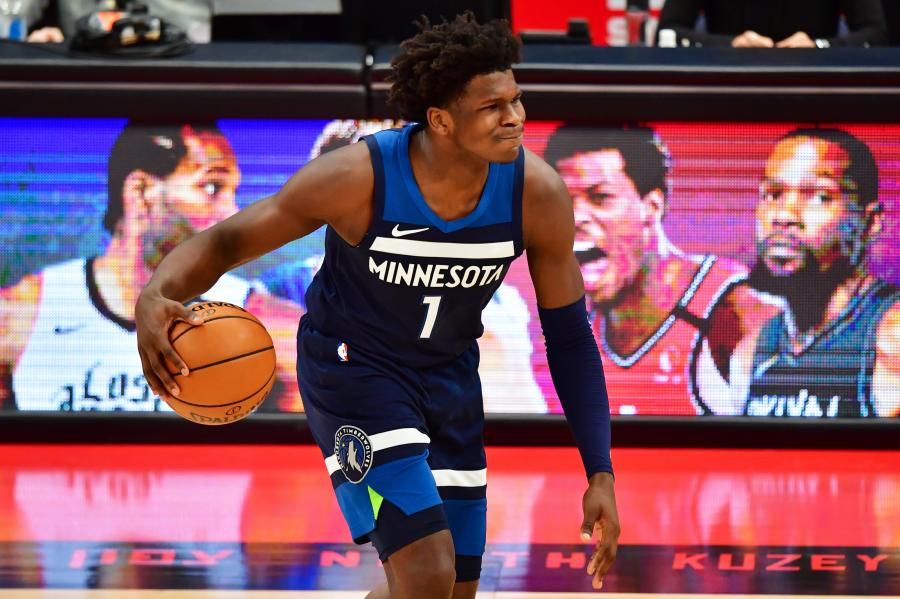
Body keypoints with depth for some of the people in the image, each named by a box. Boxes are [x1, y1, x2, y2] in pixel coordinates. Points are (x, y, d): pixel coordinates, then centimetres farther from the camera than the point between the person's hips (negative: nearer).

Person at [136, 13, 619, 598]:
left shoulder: (538, 193, -18)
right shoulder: (358, 177, -27)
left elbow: (570, 336, -6)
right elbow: (227, 241, -17)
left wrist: (600, 473, -10)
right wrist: (156, 295, -40)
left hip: (450, 377, 5)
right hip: (353, 368, -5)